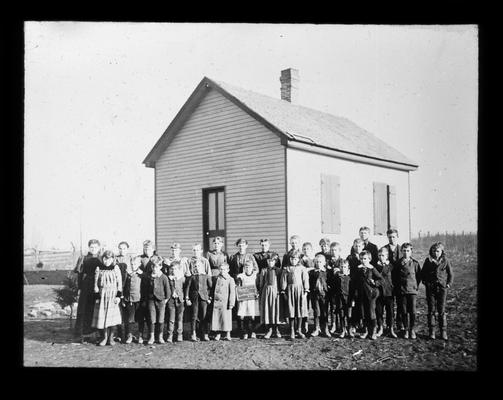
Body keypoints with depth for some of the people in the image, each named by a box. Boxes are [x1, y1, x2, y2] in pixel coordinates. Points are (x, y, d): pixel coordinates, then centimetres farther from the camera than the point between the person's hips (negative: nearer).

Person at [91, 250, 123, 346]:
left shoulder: (116, 268, 2)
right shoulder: (98, 269, 3)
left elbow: (119, 283, 2)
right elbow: (96, 283, 5)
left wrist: (119, 296, -4)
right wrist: (96, 296, -1)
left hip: (113, 295, -1)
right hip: (102, 295, 1)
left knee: (112, 316, -1)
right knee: (102, 316, -1)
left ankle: (110, 337, 10)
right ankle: (104, 337, 12)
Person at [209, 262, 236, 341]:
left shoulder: (230, 280, -3)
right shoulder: (215, 278, 9)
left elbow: (232, 293, -5)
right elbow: (212, 290, 18)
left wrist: (231, 303, -9)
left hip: (225, 303, -4)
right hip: (215, 302, 4)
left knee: (226, 318, 0)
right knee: (216, 318, 5)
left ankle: (228, 335, 11)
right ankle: (217, 334, 16)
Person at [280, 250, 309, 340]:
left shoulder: (302, 268, 3)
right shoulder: (286, 269, 4)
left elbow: (305, 280, 2)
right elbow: (284, 280, 5)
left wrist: (305, 291, -3)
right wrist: (283, 291, 1)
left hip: (300, 290, 1)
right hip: (290, 290, 0)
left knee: (300, 310, 4)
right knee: (291, 311, 2)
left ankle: (298, 330, 17)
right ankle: (292, 331, 11)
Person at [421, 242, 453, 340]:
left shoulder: (445, 261, 1)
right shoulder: (428, 261, 4)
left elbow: (451, 274, 7)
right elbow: (422, 273, 14)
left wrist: (448, 284, -2)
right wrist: (424, 282, 2)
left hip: (442, 288, -1)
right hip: (430, 288, 1)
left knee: (441, 310, 1)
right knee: (431, 310, 3)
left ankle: (443, 331, 10)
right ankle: (431, 331, 9)